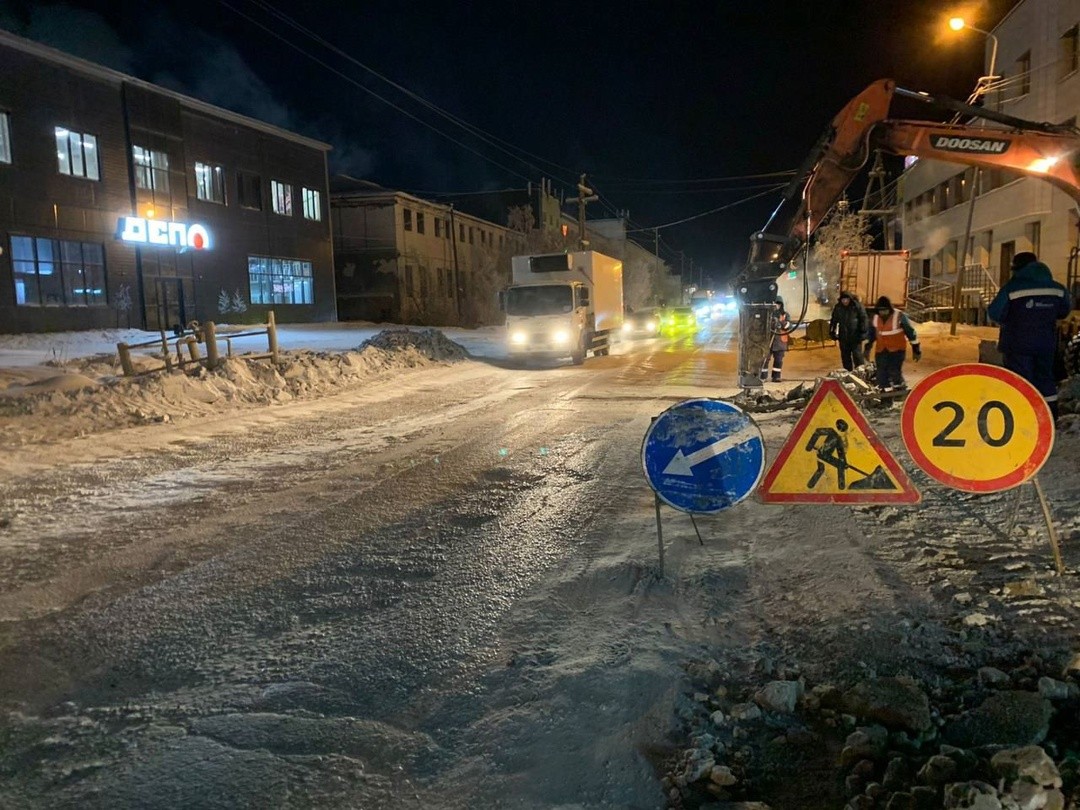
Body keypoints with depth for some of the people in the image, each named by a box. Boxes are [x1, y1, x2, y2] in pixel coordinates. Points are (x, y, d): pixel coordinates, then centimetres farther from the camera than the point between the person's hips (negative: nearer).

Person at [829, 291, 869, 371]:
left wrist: (863, 332, -12)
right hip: (843, 337, 4)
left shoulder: (857, 306, -8)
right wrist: (832, 332, 8)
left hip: (855, 336, -4)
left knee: (857, 355, -6)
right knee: (845, 357, 11)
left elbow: (863, 319, -7)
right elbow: (834, 320, 13)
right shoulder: (838, 307, 3)